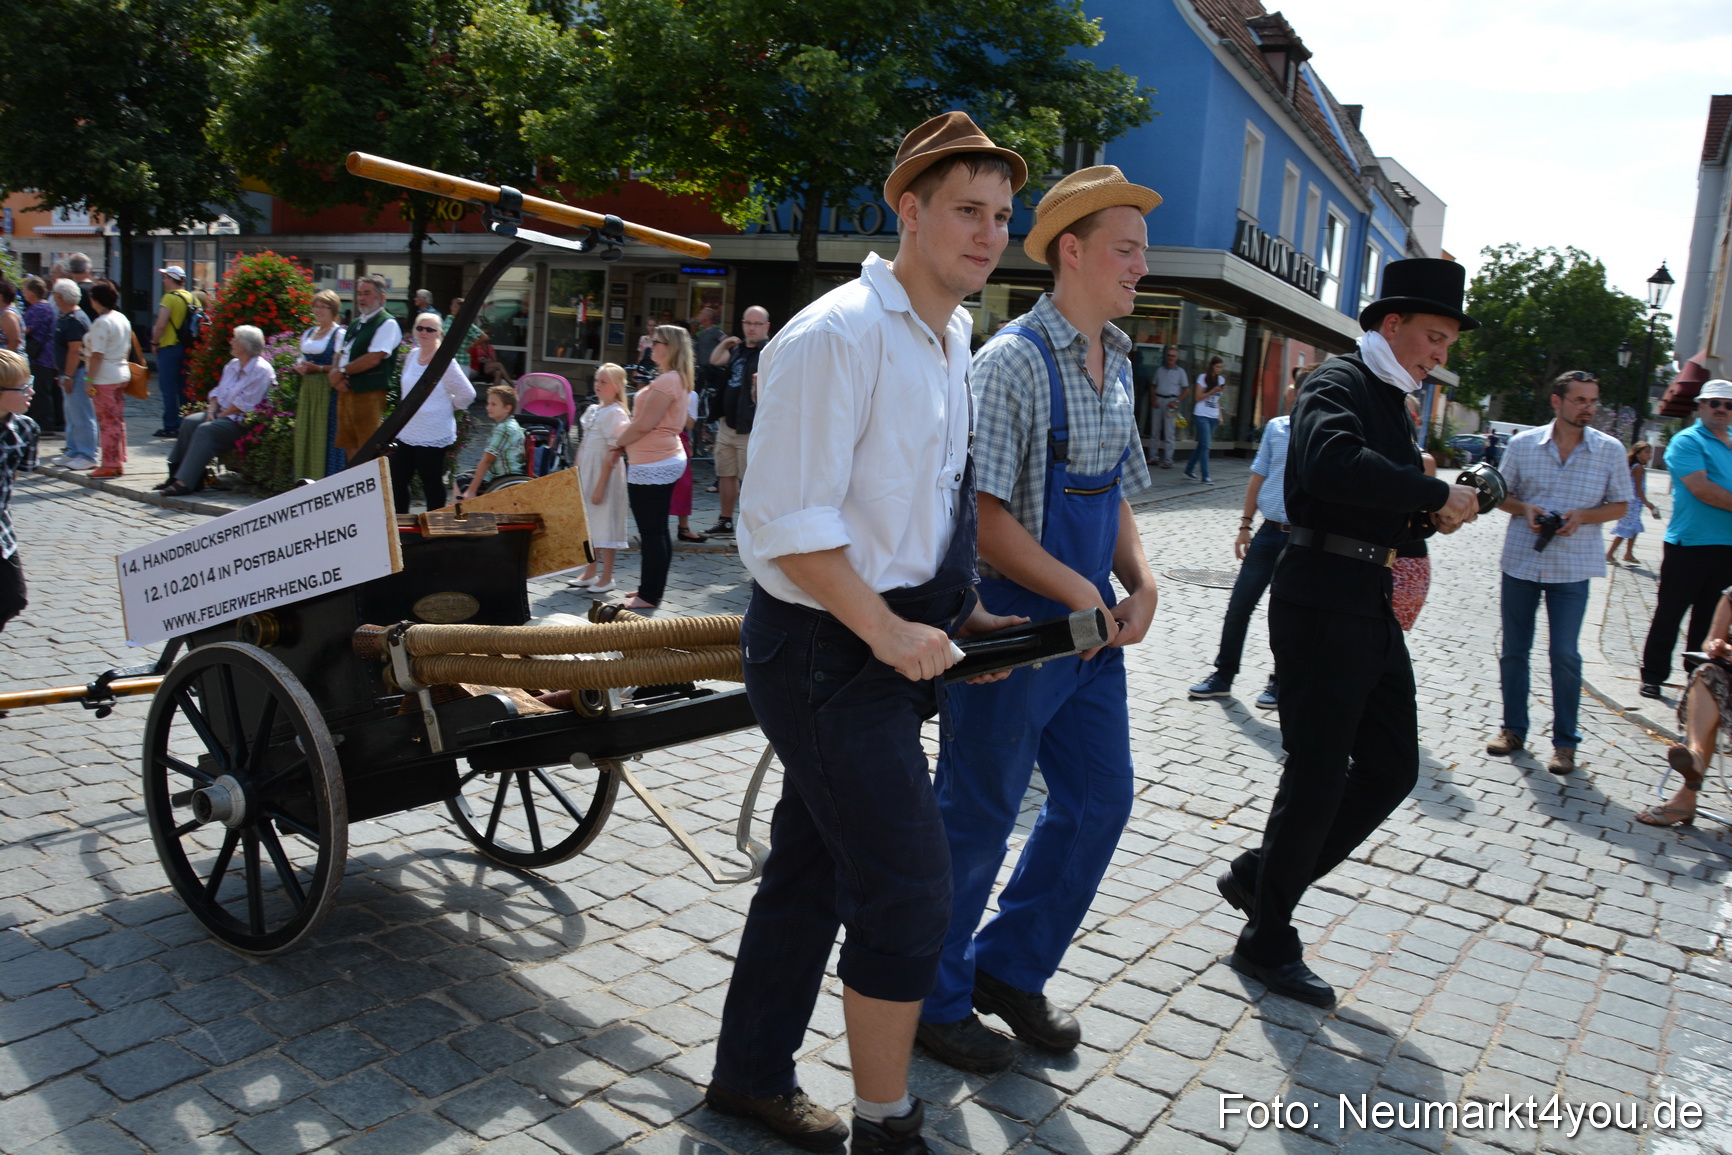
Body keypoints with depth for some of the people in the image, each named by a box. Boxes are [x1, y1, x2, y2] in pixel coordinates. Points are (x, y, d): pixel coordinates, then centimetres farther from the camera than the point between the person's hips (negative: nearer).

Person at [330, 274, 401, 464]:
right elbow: (340, 354, 19)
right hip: (345, 391, 9)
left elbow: (374, 358, -18)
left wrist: (342, 371, -10)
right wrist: (335, 373, -3)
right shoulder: (356, 323, 19)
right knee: (350, 447, 12)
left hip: (369, 394, -9)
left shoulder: (387, 324, -8)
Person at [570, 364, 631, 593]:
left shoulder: (616, 414, -13)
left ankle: (606, 577, 7)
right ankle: (590, 572, 24)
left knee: (605, 524, -2)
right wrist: (575, 475, 13)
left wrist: (600, 485, -19)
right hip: (586, 473, 8)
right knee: (588, 524, 13)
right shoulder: (593, 410, 11)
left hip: (606, 474, -8)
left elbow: (612, 454, -17)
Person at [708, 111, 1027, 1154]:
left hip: (890, 646, 9)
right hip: (829, 650, -9)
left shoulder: (951, 341, 12)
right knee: (910, 885, -4)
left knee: (813, 869, 19)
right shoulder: (840, 335, -18)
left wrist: (963, 613, 12)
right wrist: (891, 631, -19)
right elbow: (787, 520, -21)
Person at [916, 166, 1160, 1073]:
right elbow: (983, 515, -21)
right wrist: (1079, 592, -17)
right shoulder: (1013, 361, -16)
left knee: (1101, 798, 15)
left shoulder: (1117, 364, 12)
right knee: (975, 819, 5)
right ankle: (933, 999, 26)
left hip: (1091, 626, 9)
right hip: (1015, 626, -9)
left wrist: (1139, 583, 3)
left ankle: (1009, 970, 34)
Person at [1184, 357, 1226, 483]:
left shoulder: (1221, 379, 13)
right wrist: (1213, 391, -17)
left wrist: (1220, 415, 12)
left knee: (1202, 445, 10)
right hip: (1202, 416, -6)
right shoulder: (1203, 377, -4)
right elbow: (1198, 397, -8)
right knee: (1205, 446, -12)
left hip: (1213, 417, 6)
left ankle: (1189, 469, 21)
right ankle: (1205, 476, -13)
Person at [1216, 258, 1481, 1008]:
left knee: (1392, 768, 12)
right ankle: (1267, 944, 16)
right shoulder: (1338, 384, -10)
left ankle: (1261, 877, 25)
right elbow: (1332, 463, -33)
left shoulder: (1392, 401, 20)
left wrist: (1429, 518, 4)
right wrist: (1435, 494, -24)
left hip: (1372, 607, 10)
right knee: (1318, 776, -1)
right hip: (1321, 601, -9)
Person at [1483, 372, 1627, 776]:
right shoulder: (1522, 444, 1)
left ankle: (1565, 742, 11)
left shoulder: (1610, 450, 0)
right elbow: (1501, 495, 9)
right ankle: (1513, 729, 24)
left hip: (1573, 567, -1)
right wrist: (1525, 509, -12)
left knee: (1565, 655, -3)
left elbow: (1619, 505, 6)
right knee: (1513, 650, 9)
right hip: (1520, 561, 1)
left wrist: (1583, 516, -12)